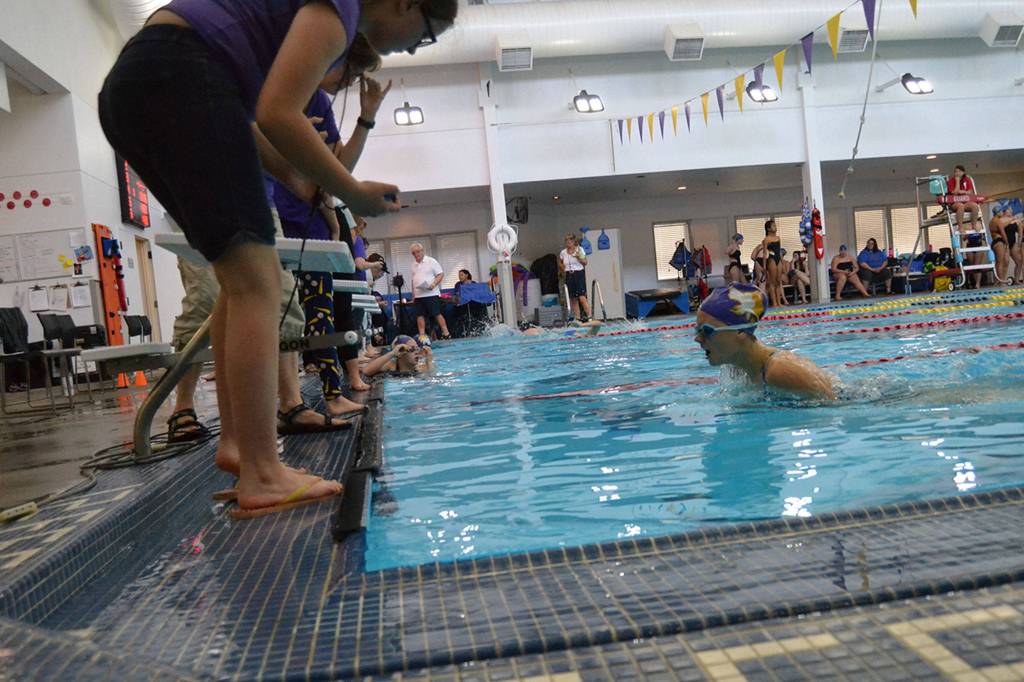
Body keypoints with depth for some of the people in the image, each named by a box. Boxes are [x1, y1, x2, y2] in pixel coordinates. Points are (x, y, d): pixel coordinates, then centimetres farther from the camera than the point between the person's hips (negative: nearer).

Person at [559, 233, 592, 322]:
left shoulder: (579, 249, -1)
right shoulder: (563, 252, 8)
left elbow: (585, 262, -1)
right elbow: (560, 263, 25)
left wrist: (578, 257, -17)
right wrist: (563, 269, 7)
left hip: (579, 274, -4)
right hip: (569, 276, 4)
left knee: (582, 297, -14)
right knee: (573, 299, 4)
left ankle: (589, 316, -11)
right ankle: (577, 318, 10)